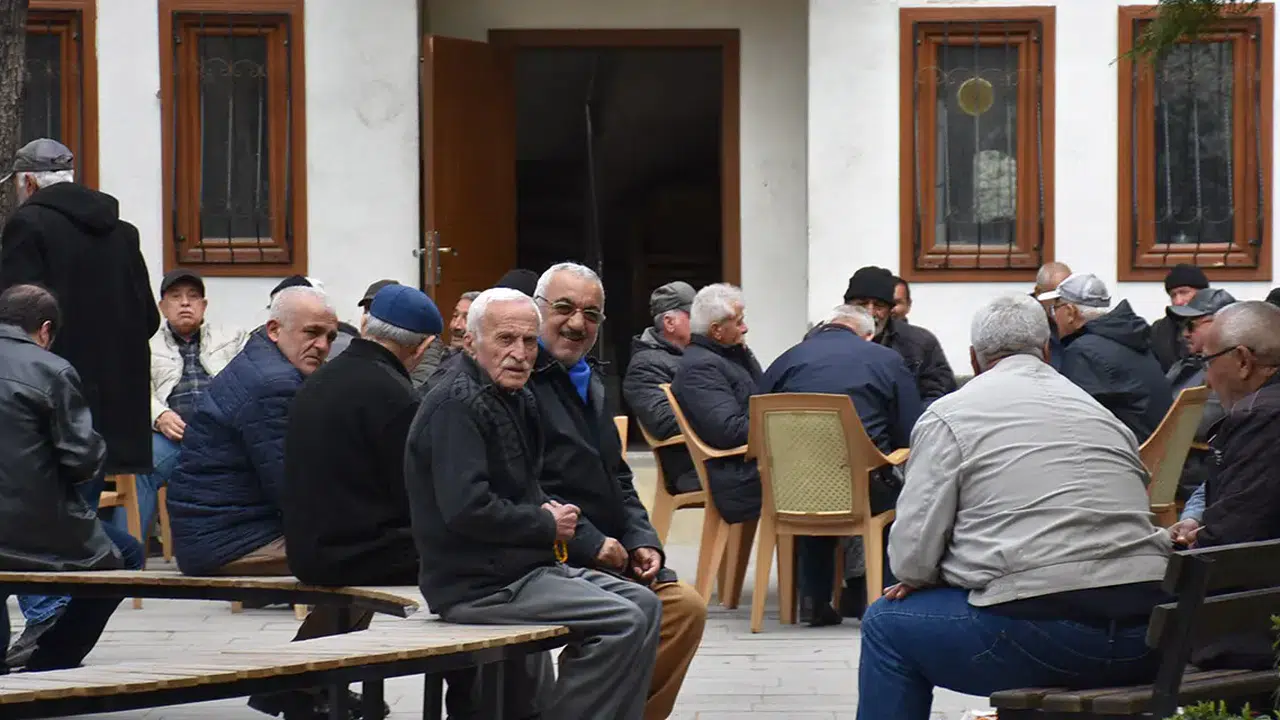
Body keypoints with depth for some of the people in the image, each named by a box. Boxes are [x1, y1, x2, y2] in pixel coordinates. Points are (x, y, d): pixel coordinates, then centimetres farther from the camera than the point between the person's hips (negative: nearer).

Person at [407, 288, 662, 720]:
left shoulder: (513, 399, 15)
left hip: (521, 566, 10)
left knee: (644, 605, 5)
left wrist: (547, 509, 5)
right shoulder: (456, 404, -16)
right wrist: (547, 525, -12)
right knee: (624, 622, -19)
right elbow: (466, 508, -26)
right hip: (479, 584, -10)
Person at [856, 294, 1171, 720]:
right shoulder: (1098, 411, 21)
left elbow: (912, 554, -4)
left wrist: (920, 580, 21)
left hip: (1044, 631, -6)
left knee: (889, 624, 16)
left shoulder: (950, 415, 4)